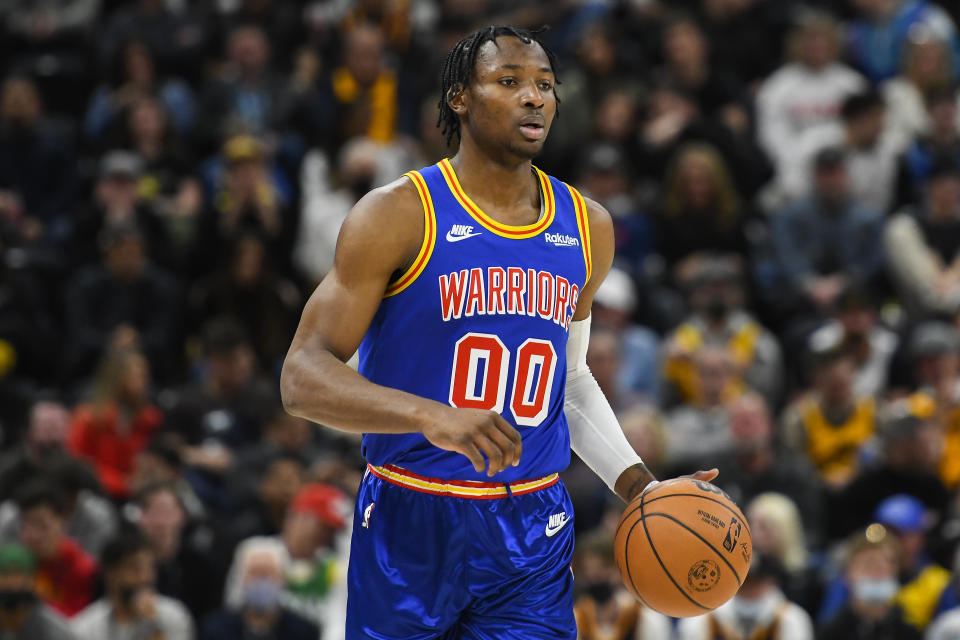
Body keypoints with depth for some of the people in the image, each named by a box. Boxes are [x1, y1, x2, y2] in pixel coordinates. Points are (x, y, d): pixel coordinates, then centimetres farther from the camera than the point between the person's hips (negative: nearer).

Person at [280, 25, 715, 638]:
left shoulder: (587, 229, 9)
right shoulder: (398, 215, -9)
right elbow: (303, 378, -14)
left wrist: (639, 485, 9)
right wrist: (431, 416, -30)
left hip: (534, 538, 3)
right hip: (410, 524, -3)